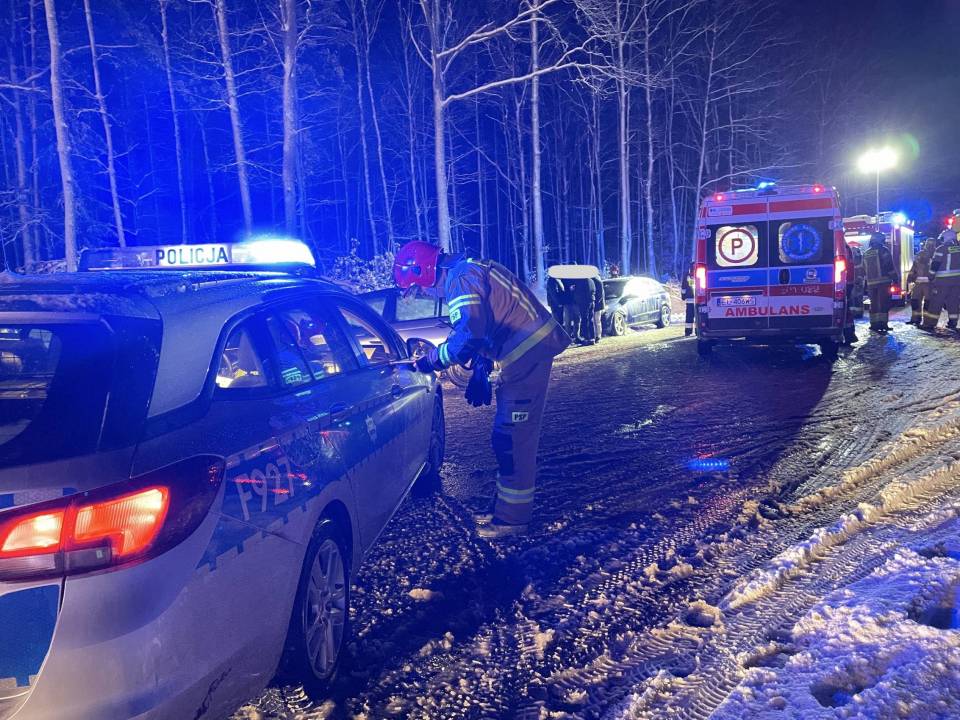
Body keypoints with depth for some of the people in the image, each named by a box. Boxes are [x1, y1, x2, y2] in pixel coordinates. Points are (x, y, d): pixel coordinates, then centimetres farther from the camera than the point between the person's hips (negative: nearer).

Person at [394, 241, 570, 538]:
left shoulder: (461, 279, -17)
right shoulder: (467, 271, 16)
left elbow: (467, 338, -26)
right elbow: (483, 332, 23)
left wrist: (430, 360, -12)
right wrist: (480, 375, 21)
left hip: (528, 354, -11)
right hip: (528, 349, 11)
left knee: (513, 439, -4)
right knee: (507, 437, 17)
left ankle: (512, 518, 6)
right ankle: (504, 506, 28)